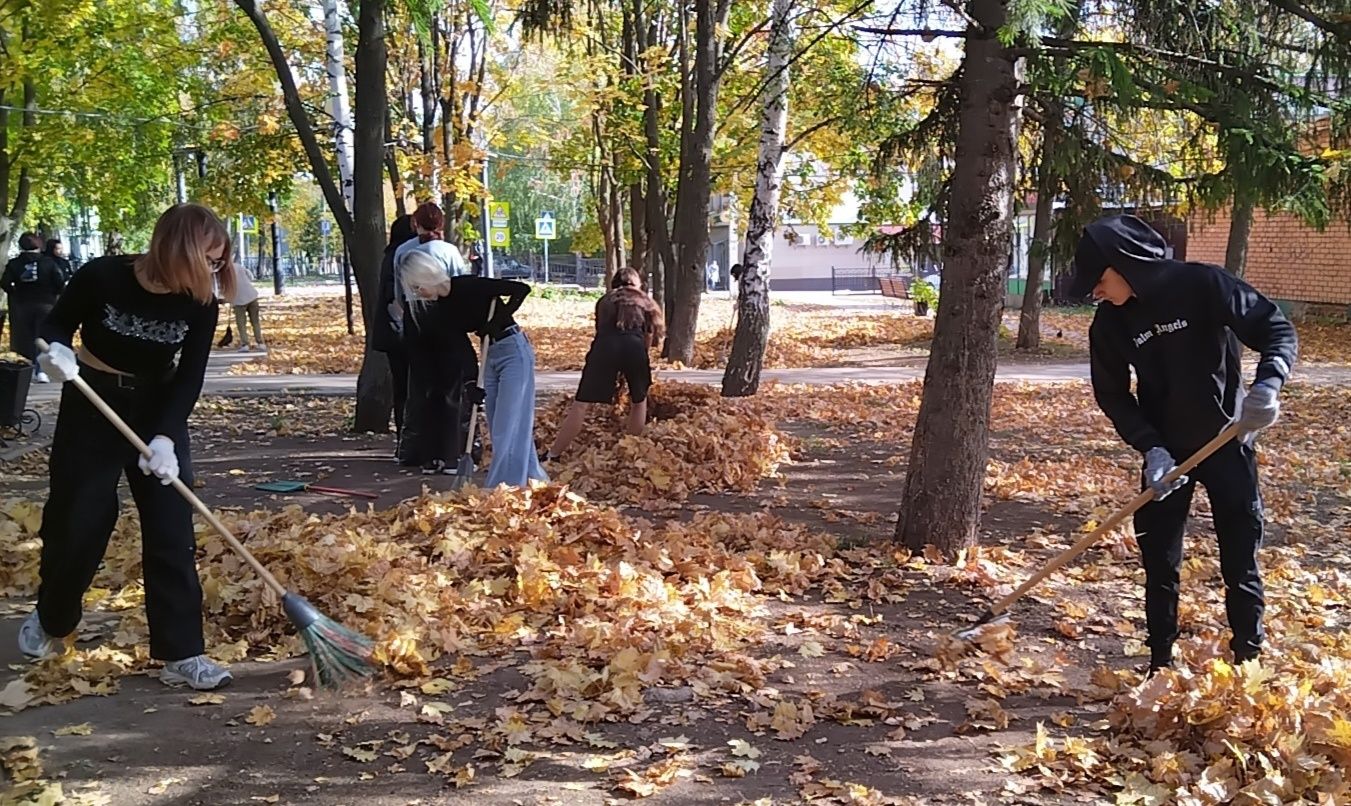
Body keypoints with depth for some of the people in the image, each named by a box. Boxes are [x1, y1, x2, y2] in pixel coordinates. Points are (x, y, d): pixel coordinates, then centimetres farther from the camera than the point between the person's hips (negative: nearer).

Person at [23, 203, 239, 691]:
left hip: (159, 412, 2)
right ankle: (50, 619, 36)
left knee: (172, 530, -5)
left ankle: (181, 654, -1)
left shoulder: (200, 305, -13)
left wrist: (165, 438, -25)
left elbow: (189, 379, -12)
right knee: (77, 522, 7)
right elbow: (56, 326, -4)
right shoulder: (103, 278, -20)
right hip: (91, 410, -2)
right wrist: (56, 352, -27)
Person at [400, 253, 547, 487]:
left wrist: (496, 322, -21)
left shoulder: (468, 286, -18)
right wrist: (469, 383, -5)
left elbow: (521, 289, -18)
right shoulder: (439, 308, 2)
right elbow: (457, 346, 4)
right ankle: (535, 481, 22)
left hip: (514, 351, -8)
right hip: (491, 356, 8)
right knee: (498, 430, 10)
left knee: (509, 427, -9)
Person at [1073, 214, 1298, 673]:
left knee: (1240, 561, 5)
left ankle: (1248, 660, 20)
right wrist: (1150, 448, -16)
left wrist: (1268, 383, -34)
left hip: (1227, 443, -3)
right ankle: (1160, 665, 19)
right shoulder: (1109, 323, -6)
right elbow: (1112, 395, -2)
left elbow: (1275, 328, -15)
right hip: (1165, 451, 3)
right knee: (1159, 563, 6)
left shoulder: (1202, 285, -18)